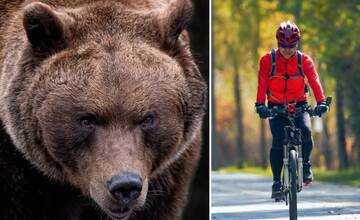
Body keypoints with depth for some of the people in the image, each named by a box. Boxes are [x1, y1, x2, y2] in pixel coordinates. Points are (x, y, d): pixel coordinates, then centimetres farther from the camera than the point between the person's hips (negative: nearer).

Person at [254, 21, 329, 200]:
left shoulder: (304, 60, -9)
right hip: (276, 106, 0)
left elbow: (314, 81, -21)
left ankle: (305, 164, 0)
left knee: (305, 131, -27)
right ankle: (276, 182, -7)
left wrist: (321, 102, -36)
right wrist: (260, 105, -35)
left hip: (299, 105, 0)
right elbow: (262, 84, -20)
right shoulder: (267, 60, -10)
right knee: (278, 140, -18)